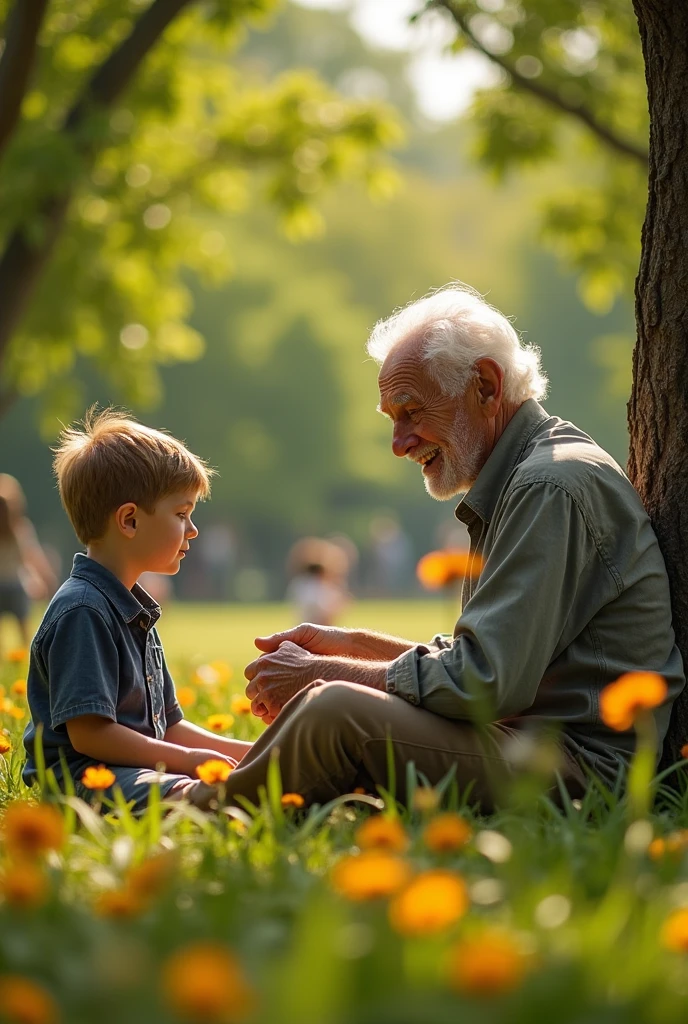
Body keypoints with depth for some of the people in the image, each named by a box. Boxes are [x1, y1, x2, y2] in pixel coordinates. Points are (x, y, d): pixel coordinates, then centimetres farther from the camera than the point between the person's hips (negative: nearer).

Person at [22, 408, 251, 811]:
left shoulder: (136, 611, 23)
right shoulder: (82, 611, -11)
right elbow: (88, 732, -18)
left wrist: (248, 753, 15)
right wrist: (186, 759, -13)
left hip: (138, 771, 10)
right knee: (204, 796, -35)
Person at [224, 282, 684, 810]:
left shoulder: (553, 486, -15)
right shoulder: (519, 481, 20)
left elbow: (482, 683, -21)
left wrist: (320, 673, -10)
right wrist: (351, 644, 17)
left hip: (581, 766, -11)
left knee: (336, 712, -23)